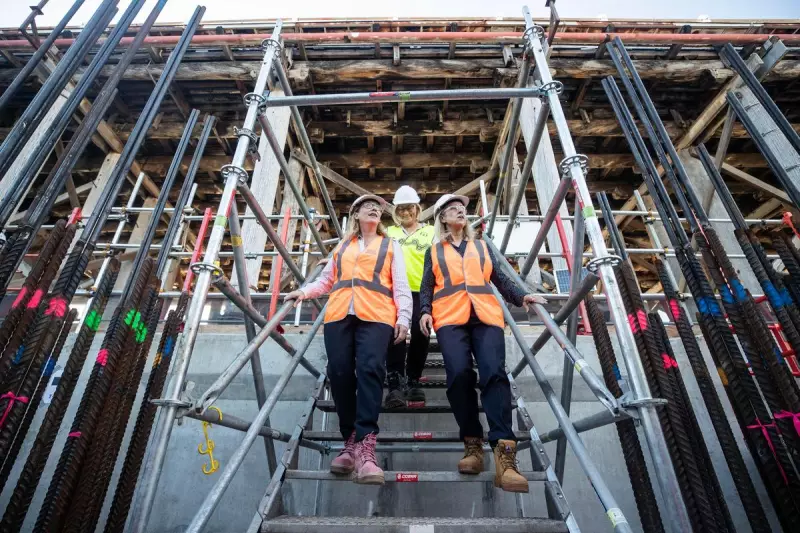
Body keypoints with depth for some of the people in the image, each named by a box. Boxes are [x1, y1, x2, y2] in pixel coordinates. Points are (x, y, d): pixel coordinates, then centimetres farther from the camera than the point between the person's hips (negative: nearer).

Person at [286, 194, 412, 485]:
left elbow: (400, 286, 12)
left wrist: (403, 318, -1)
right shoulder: (342, 246, 28)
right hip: (339, 315, 3)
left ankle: (365, 447, -23)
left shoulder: (391, 245, 20)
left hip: (375, 316, -3)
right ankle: (351, 442, 8)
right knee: (340, 373, -5)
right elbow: (326, 279, 28)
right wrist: (304, 291, 9)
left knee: (370, 370, -21)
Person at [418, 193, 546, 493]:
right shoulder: (434, 251, 22)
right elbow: (427, 286, 16)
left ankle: (504, 454, -21)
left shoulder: (482, 247, 27)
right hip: (450, 318, -1)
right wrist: (425, 311, -2)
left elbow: (500, 279, 22)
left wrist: (521, 297, 6)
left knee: (494, 373, -19)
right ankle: (472, 445, -4)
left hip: (486, 317, 1)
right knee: (459, 374, -19)